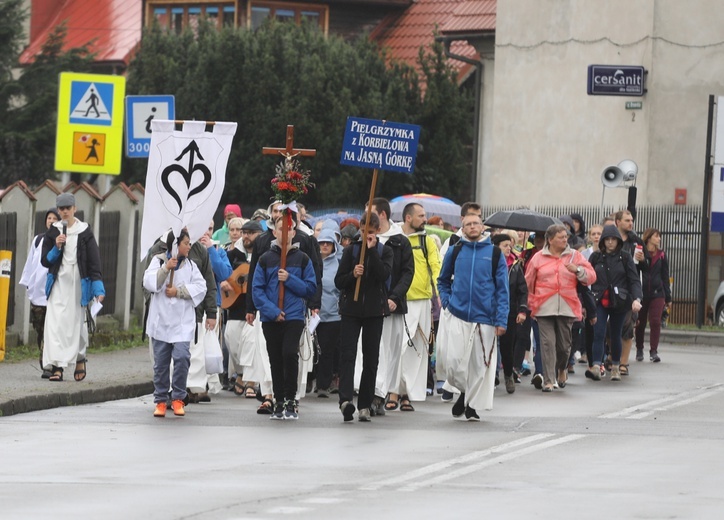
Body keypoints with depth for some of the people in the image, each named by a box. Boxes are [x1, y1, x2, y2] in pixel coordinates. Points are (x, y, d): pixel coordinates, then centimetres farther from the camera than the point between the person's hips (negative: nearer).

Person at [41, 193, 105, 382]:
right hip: (59, 283, 1)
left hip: (79, 283, -1)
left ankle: (80, 358, 35)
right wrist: (56, 247, -12)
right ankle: (57, 366, -16)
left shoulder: (84, 232, 1)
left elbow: (94, 262, -3)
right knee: (55, 323, -12)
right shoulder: (53, 232, 6)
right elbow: (45, 261, 7)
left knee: (77, 321, 8)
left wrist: (99, 289, -10)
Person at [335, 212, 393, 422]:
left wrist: (372, 249, -12)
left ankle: (365, 404, 9)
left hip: (374, 310, 0)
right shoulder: (351, 250, 7)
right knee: (347, 354, -13)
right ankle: (345, 399, -25)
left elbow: (384, 275, -12)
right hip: (351, 308, 0)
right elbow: (339, 281, 5)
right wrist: (353, 275, -15)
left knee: (371, 358, 3)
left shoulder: (384, 251, 6)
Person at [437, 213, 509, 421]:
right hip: (457, 316, 0)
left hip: (484, 318, 0)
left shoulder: (494, 253, 3)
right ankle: (465, 391, 19)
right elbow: (443, 280, 21)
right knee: (453, 363, -8)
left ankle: (472, 403, 16)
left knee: (480, 364, 2)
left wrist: (501, 320, -5)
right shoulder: (455, 251, 7)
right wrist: (447, 302, 4)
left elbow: (502, 289, 2)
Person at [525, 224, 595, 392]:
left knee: (564, 344, 6)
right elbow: (529, 283, 13)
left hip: (567, 308, 1)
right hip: (544, 308, -1)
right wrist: (531, 304, 11)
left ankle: (562, 369, 37)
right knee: (548, 344, -7)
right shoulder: (538, 258, 7)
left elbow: (591, 277, 4)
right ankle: (548, 380, -4)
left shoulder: (575, 256, 9)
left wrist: (578, 270, -14)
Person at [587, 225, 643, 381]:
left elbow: (634, 280, -2)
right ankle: (596, 367, -23)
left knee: (616, 335, 9)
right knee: (598, 333, -13)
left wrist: (636, 298, -17)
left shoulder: (624, 257, 2)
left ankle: (615, 368, 22)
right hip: (600, 302, 0)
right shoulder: (596, 257, 5)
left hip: (619, 302, 0)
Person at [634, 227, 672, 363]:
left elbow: (665, 277, 13)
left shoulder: (661, 255, 10)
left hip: (657, 293, 2)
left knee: (655, 322, -9)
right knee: (640, 323, 7)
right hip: (641, 293, -2)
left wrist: (668, 298, 12)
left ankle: (653, 351, -8)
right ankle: (639, 350, 22)